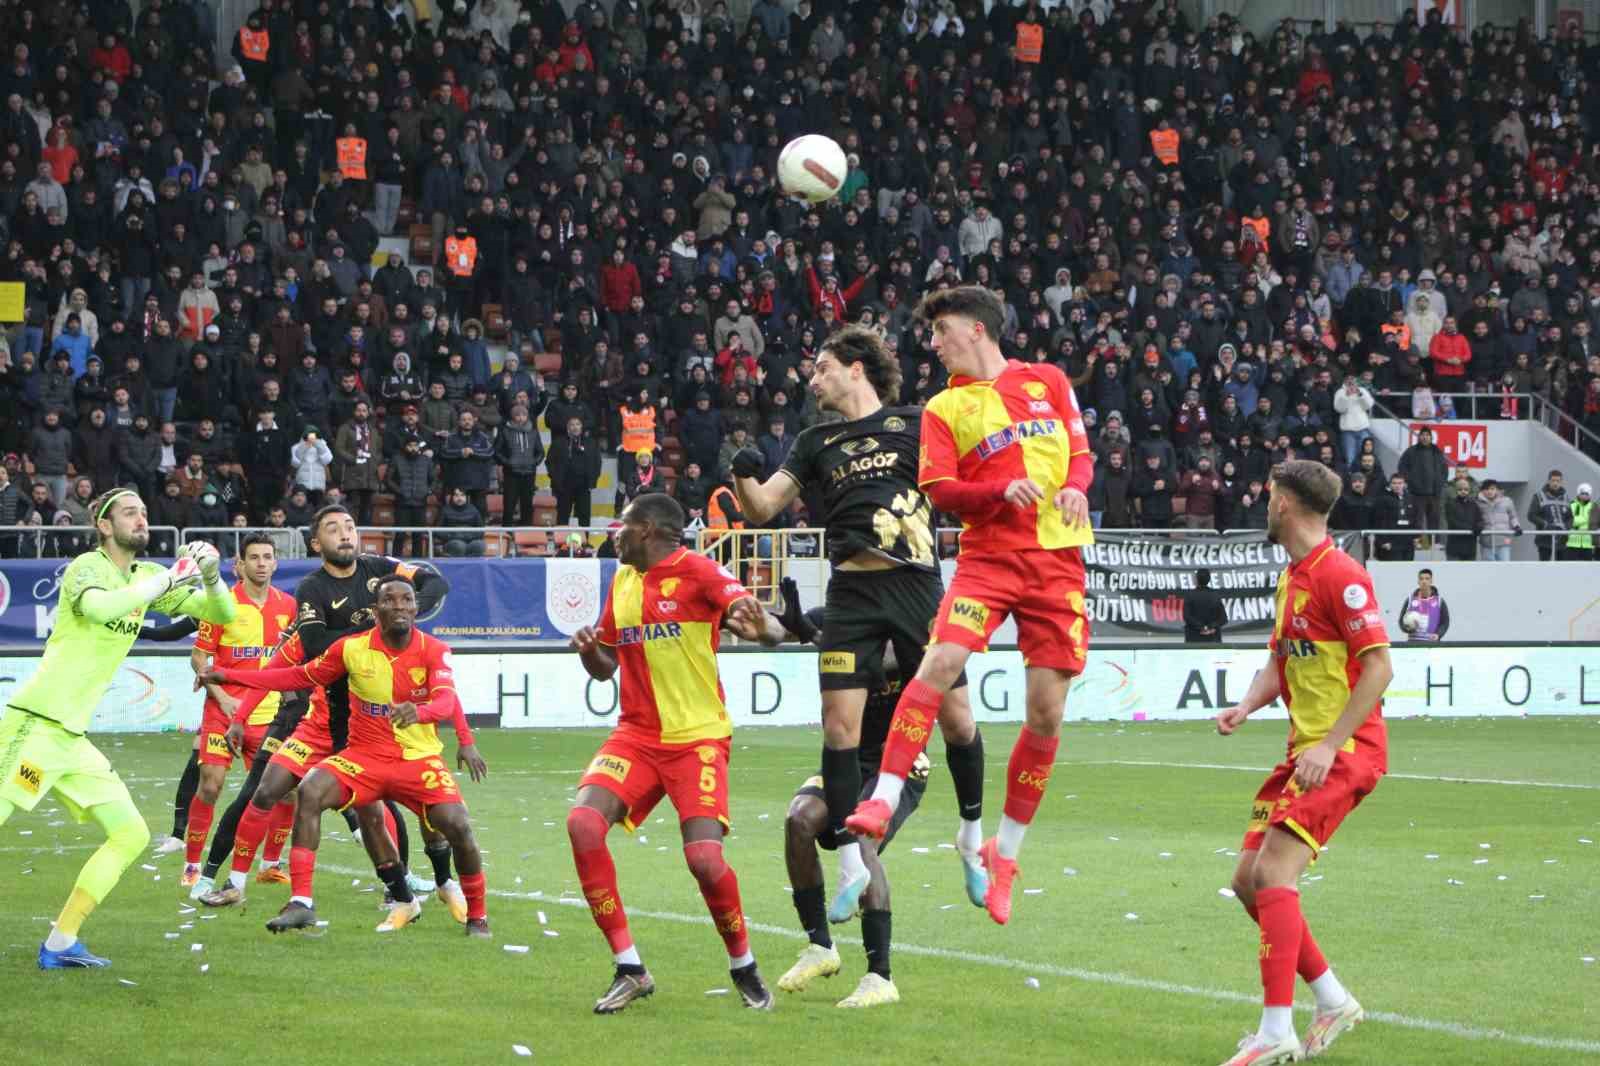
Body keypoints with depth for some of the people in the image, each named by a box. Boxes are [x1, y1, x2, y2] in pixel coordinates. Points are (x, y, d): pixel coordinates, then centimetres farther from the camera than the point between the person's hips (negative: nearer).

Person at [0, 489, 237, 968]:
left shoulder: (147, 575, 13)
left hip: (74, 736, 9)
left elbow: (220, 614, 14)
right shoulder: (89, 566, -8)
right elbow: (99, 606, -32)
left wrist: (210, 576, -7)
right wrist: (170, 579, -24)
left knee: (131, 835, 7)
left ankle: (60, 944, 8)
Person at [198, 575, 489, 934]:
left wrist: (419, 712, -52)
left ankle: (477, 916, 7)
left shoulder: (434, 651, -10)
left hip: (420, 759, -1)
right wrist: (227, 676, 5)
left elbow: (447, 699, -26)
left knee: (458, 826, -20)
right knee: (310, 791, -25)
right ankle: (301, 903, -23)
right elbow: (300, 676, 8)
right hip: (364, 756, 1)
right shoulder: (352, 648, -3)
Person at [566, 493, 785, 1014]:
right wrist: (589, 649, 0)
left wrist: (758, 627, -43)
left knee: (704, 857, -20)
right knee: (583, 822, -18)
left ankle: (744, 968, 9)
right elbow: (605, 665, 24)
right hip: (637, 733, 6)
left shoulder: (699, 572, -8)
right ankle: (629, 970, -9)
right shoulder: (622, 580, 13)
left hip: (698, 737, -6)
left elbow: (773, 631, -19)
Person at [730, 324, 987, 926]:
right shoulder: (817, 443, 16)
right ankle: (851, 867, 2)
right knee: (839, 725, -7)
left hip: (917, 586, -2)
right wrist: (744, 475, -8)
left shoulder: (914, 425, 8)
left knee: (957, 718, -2)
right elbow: (761, 509, 12)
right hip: (852, 594, 2)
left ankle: (972, 840, 21)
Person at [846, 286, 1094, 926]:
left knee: (1046, 713, 0)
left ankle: (1004, 853, 14)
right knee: (940, 662, -25)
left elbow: (1080, 450, 15)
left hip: (1058, 558, 1)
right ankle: (884, 800, -24)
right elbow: (939, 490, -1)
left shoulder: (1047, 381, 12)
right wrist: (1002, 491, -17)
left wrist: (1075, 486, -7)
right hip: (987, 555, -1)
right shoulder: (944, 408, 8)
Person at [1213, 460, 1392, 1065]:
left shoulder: (1339, 576, -14)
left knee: (1273, 872, -19)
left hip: (1346, 750, -10)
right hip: (1306, 749, 10)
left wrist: (1329, 745, -23)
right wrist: (1246, 708, 2)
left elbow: (1379, 666, -18)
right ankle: (1332, 1002, 17)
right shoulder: (1290, 578, 16)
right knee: (1249, 879, 7)